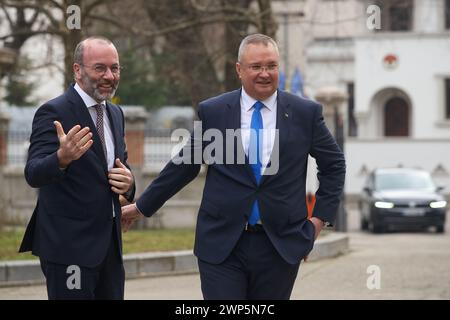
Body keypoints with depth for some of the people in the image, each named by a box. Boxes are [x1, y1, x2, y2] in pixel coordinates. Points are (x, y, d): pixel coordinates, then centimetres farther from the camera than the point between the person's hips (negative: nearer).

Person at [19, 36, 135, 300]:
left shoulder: (115, 114, 13)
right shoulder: (54, 112, -11)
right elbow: (34, 174, -21)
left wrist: (127, 182, -2)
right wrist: (62, 158, -43)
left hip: (110, 244, 7)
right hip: (69, 246, -7)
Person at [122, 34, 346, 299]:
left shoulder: (306, 113, 3)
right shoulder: (212, 112, 2)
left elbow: (334, 164, 14)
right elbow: (183, 165, 12)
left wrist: (321, 217, 6)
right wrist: (142, 207, 17)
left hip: (281, 245, 1)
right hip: (222, 245, -1)